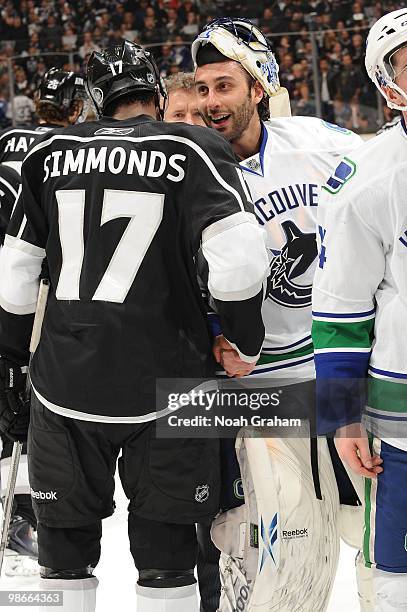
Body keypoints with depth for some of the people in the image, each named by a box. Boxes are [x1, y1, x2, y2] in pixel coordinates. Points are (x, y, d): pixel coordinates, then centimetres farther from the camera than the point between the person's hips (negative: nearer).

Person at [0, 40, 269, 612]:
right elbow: (239, 258, -17)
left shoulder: (51, 153, 6)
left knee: (67, 546, 14)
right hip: (164, 384, -2)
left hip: (64, 386, 2)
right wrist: (246, 344, -3)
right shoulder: (193, 150, -4)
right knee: (165, 548, 9)